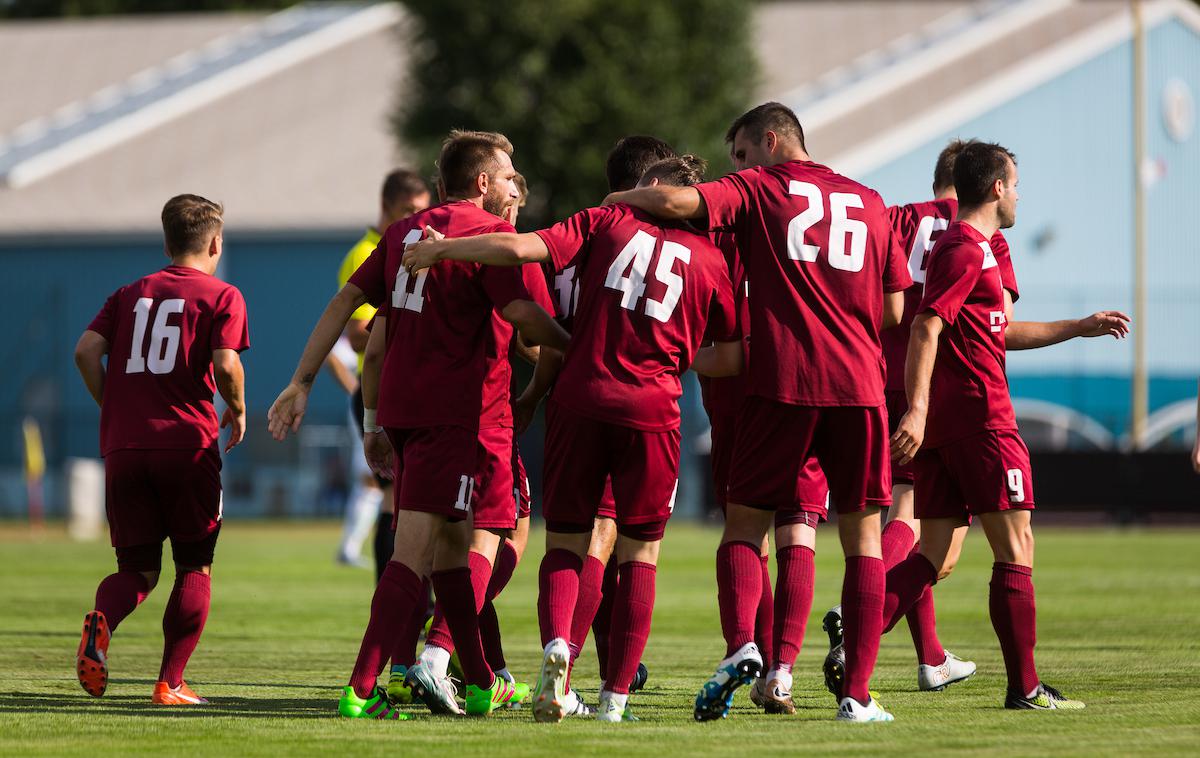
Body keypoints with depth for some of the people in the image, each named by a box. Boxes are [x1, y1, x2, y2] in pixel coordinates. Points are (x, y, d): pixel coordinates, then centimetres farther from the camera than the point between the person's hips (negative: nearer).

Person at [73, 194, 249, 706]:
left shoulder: (130, 294, 17)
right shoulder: (222, 297, 4)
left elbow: (86, 350, 4)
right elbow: (225, 364, -11)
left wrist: (115, 410, 13)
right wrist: (237, 410, 8)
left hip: (123, 447, 4)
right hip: (187, 445, -4)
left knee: (138, 568, 10)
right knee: (194, 568, 9)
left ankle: (102, 620, -23)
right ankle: (171, 683, 2)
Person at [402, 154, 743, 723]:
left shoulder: (607, 222, 7)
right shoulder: (709, 260, 10)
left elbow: (518, 249, -5)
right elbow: (732, 360, 11)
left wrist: (440, 248, 7)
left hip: (580, 401, 0)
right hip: (651, 413, 0)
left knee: (565, 542, 9)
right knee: (639, 553, 9)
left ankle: (556, 644, -19)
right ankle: (616, 696, 3)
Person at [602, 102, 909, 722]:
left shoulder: (757, 189, 5)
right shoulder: (868, 202, 17)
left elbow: (677, 202, -11)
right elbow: (894, 310, 14)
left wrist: (624, 198, 7)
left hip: (782, 384, -3)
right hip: (858, 385, 3)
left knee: (744, 525, 6)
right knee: (863, 537, 7)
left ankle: (740, 644, -20)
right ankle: (857, 694, 1)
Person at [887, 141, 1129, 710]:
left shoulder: (962, 247, 22)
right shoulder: (968, 250, -10)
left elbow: (1001, 332, 32)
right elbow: (926, 327, -21)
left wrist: (1080, 328, 36)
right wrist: (917, 409, -30)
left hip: (941, 424, 10)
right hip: (982, 420, -10)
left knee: (937, 558, 4)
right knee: (1015, 551, -3)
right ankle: (1024, 687, -1)